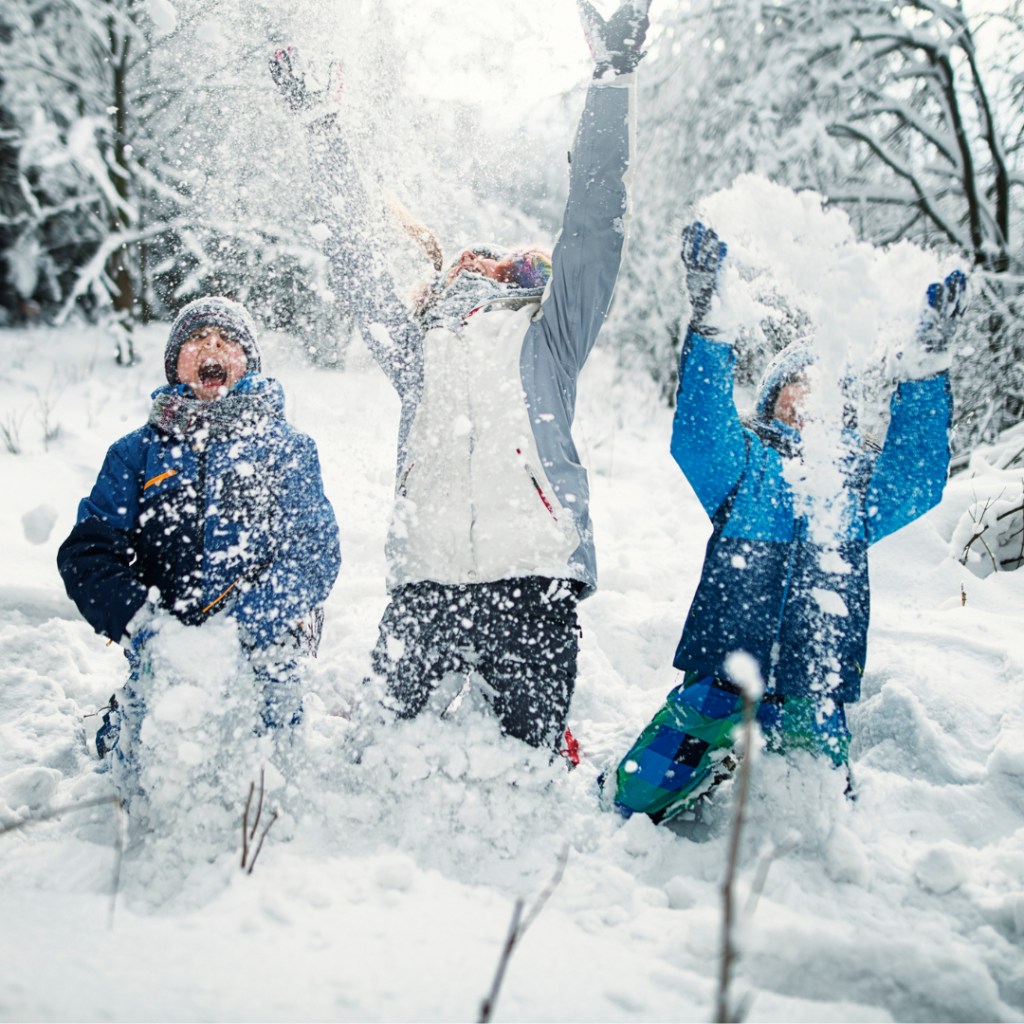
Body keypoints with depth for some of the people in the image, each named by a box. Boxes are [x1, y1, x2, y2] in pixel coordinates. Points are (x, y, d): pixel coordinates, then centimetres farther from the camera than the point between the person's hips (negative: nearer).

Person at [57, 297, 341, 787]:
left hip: (261, 656, -1)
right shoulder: (138, 452, 13)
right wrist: (139, 623, -15)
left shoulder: (287, 448, 11)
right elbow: (87, 552, 4)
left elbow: (316, 548, 0)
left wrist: (268, 621, -18)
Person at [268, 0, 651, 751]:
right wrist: (321, 127, 28)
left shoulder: (545, 341, 15)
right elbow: (357, 257, 25)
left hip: (533, 583, -2)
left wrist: (614, 79, 5)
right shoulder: (417, 353, 22)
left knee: (533, 761, -2)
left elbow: (594, 227, 8)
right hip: (424, 584, 2)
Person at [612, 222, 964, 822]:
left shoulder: (864, 482, 14)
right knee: (638, 795, -10)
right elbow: (698, 433, -11)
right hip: (718, 680, -1)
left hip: (811, 703, 1)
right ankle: (719, 768, 17)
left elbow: (919, 480, -6)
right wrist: (709, 322, -24)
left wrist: (927, 361, -15)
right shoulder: (741, 464, 8)